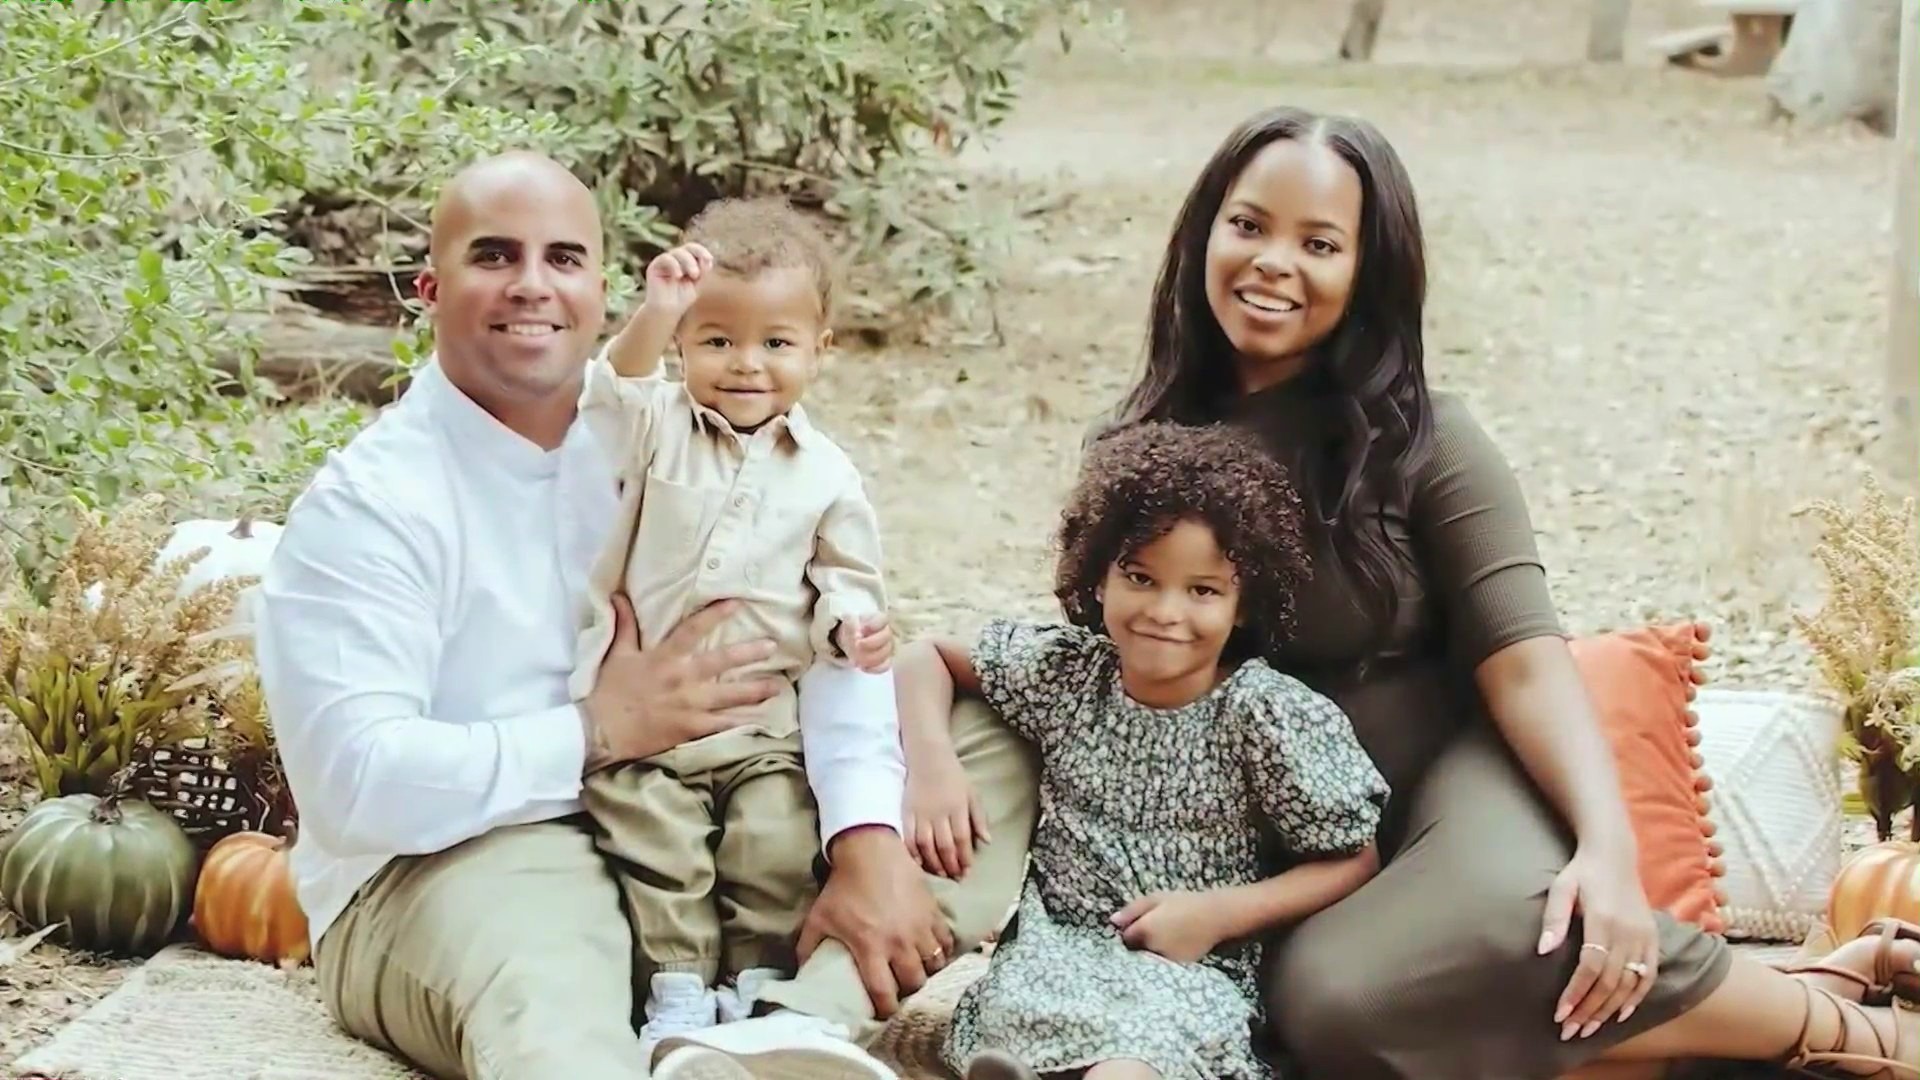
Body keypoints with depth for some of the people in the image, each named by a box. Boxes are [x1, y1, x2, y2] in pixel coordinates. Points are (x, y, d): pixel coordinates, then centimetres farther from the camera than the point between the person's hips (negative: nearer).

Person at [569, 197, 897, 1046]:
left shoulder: (826, 475, 3)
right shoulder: (661, 429, -1)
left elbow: (844, 579, 10)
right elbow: (607, 410, -23)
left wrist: (850, 624, -14)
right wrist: (650, 317, -39)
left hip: (768, 719, 1)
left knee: (779, 846, -10)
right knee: (653, 835, -12)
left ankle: (760, 977, 8)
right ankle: (678, 982, 2)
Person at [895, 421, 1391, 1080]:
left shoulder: (1264, 713, -7)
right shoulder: (1064, 672, 3)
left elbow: (1353, 862, -1)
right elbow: (928, 658, 18)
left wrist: (1218, 913, -11)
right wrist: (932, 762, -2)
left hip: (1189, 972, -4)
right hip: (1053, 949, 4)